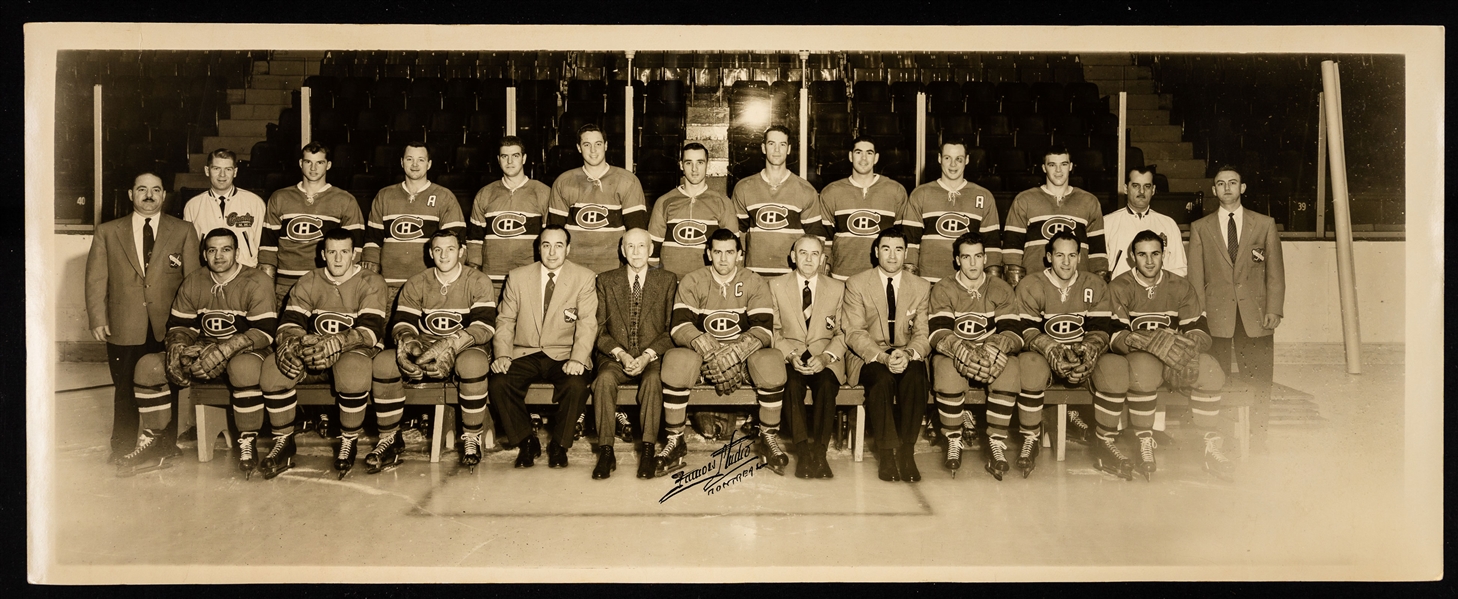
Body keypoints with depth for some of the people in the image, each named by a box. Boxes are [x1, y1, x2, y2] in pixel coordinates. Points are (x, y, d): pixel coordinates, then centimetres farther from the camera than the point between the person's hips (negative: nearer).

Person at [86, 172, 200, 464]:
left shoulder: (183, 231, 7)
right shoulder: (107, 232, 10)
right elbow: (96, 278, 6)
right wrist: (97, 319, -4)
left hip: (168, 328, -1)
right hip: (124, 328, 1)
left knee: (166, 390, 5)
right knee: (125, 390, 9)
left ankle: (165, 447, 19)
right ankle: (123, 449, 22)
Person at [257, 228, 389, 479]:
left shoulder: (371, 282, -4)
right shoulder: (308, 282, 8)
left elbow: (371, 331, -17)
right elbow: (290, 322, -5)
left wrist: (334, 344, -35)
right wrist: (289, 343, -30)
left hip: (355, 350, -4)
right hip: (313, 355, 4)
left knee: (353, 373, -40)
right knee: (272, 368, -25)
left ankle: (348, 443, -16)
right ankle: (283, 442, -10)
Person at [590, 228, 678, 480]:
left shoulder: (667, 281, 8)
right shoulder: (606, 281, 11)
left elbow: (671, 329, 2)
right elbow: (600, 329, 5)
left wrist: (647, 356, -12)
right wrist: (621, 354, -12)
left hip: (653, 357, -1)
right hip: (615, 356, 1)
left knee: (653, 379, -34)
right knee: (604, 379, -31)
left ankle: (647, 450, -29)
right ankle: (605, 452, -27)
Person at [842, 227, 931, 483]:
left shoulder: (922, 287, 9)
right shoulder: (856, 284, 3)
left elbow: (924, 335, 2)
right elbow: (854, 333, -5)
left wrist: (908, 354, -21)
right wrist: (882, 357, -23)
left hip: (907, 358, 2)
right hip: (870, 357, -1)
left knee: (915, 378, -33)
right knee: (882, 379, -35)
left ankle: (906, 452, -23)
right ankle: (887, 453, -24)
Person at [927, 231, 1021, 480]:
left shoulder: (1001, 290, 5)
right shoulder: (942, 290, 1)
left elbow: (1011, 333, -6)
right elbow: (938, 333, -13)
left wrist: (995, 347, -30)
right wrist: (962, 350, -33)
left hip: (991, 358, 1)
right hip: (953, 355, -1)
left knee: (1009, 368, -33)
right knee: (945, 368, -37)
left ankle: (997, 444, -26)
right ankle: (954, 441, -18)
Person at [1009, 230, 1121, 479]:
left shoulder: (1095, 285, 7)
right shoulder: (1031, 286, 0)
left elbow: (1100, 330, 0)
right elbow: (1027, 331, -9)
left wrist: (1088, 352, -23)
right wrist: (1054, 352, -26)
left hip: (1084, 359, 2)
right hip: (1045, 356, -2)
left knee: (1117, 366, -28)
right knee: (1029, 364, -37)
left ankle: (1103, 443, -14)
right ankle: (1030, 441, -19)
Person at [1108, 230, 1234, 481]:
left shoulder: (1181, 288, 8)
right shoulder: (1120, 288, -2)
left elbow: (1200, 333, 0)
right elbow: (1116, 336, -15)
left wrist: (1191, 346, -25)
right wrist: (1157, 341, -31)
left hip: (1174, 363, 3)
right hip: (1135, 356, -3)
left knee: (1210, 371, -28)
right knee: (1143, 367, -39)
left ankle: (1210, 448, -16)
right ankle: (1145, 447, -26)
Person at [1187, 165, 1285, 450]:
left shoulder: (1265, 224, 12)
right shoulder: (1201, 228, 12)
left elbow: (1275, 271, 8)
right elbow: (1196, 275, 8)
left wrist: (1274, 309, -3)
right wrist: (1199, 315, -2)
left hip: (1256, 316, 1)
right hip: (1216, 315, 0)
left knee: (1259, 382, 0)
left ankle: (1258, 443, 9)